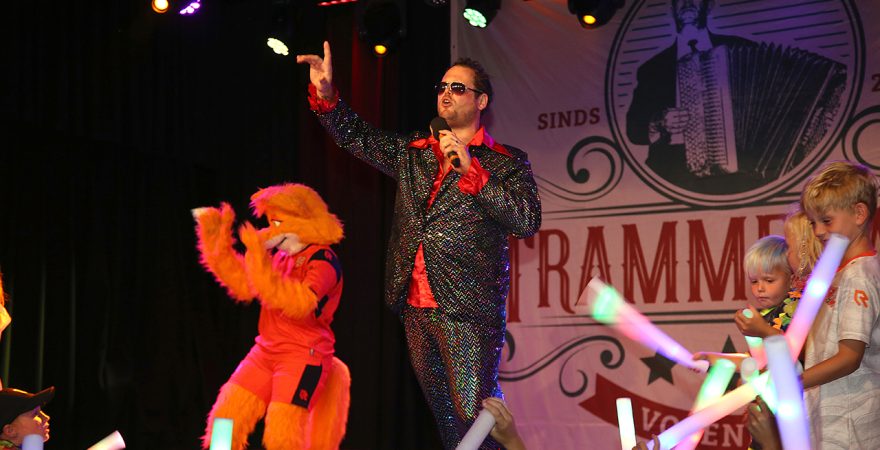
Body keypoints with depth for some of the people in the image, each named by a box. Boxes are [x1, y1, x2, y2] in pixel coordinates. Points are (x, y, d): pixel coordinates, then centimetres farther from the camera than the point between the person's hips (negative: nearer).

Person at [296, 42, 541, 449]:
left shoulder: (506, 162, 2)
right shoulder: (413, 152, 17)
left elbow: (527, 221, -11)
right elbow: (355, 137, 16)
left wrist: (470, 170, -14)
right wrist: (325, 93, -2)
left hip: (467, 307, -5)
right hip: (415, 305, 6)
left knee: (474, 415, -11)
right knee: (444, 416, 12)